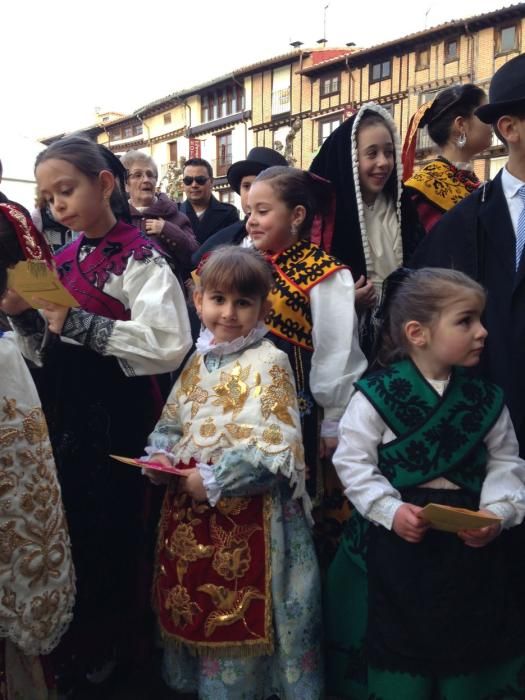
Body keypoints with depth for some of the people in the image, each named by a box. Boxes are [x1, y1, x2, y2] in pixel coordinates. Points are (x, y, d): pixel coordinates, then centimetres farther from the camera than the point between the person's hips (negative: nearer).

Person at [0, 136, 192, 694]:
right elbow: (46, 353, 14)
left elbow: (168, 345, -28)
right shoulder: (63, 260, 9)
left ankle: (112, 650, 33)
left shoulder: (139, 258, -13)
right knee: (67, 531, 18)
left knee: (110, 536, 7)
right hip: (62, 416, 7)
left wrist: (78, 323, -24)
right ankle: (75, 647, 42)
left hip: (116, 420, -7)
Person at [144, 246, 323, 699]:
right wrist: (162, 457, -3)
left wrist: (213, 481, -20)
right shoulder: (199, 361, 8)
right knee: (194, 606, 20)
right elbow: (172, 422, 17)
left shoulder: (268, 363, -13)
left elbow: (277, 451, -20)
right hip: (191, 507, 7)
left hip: (246, 514, -6)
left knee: (236, 616, 7)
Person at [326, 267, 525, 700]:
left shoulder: (486, 399, 1)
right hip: (398, 537, -3)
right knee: (398, 640, 11)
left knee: (469, 640, 16)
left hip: (471, 541, 3)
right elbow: (354, 462, -9)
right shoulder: (376, 394, -11)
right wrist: (391, 510, -19)